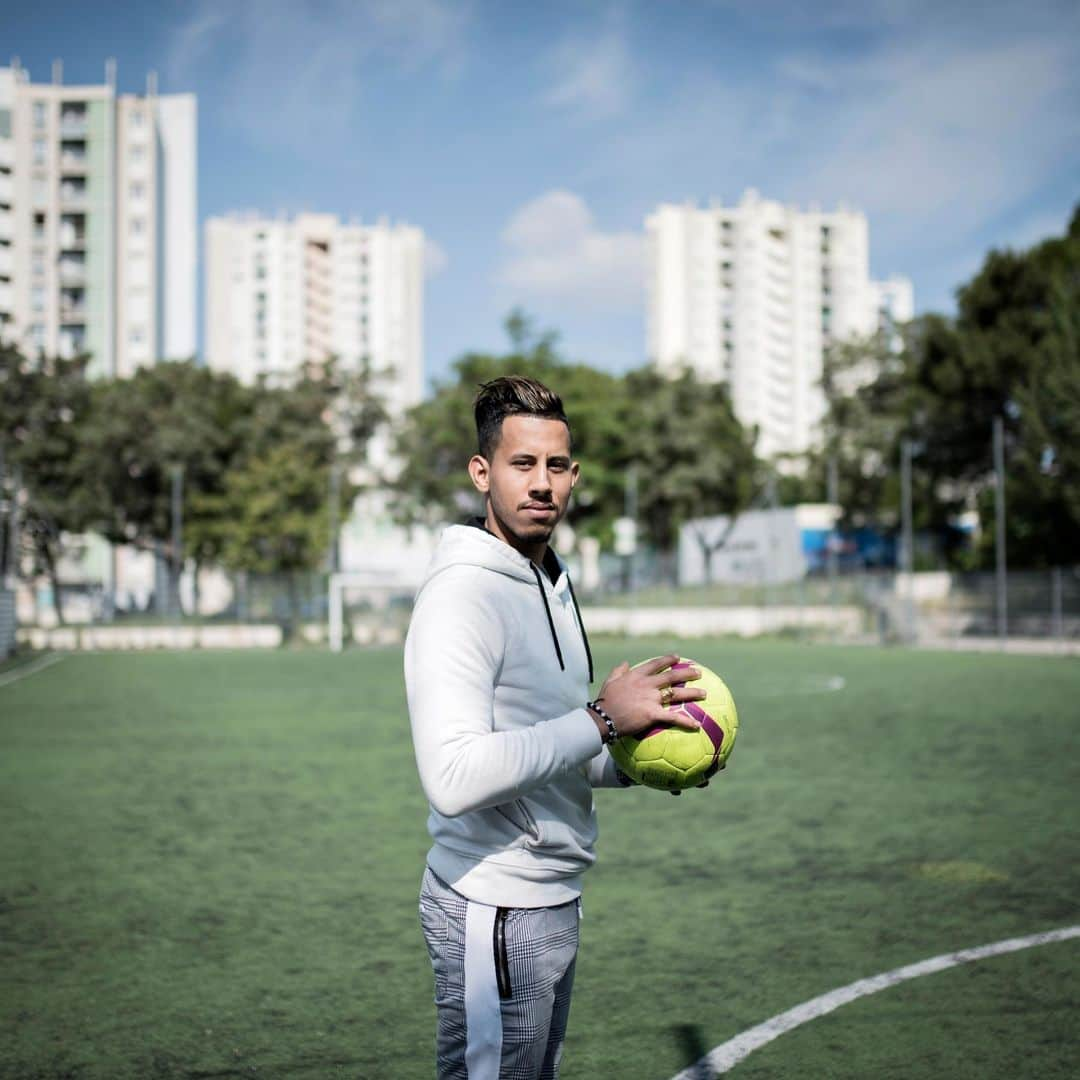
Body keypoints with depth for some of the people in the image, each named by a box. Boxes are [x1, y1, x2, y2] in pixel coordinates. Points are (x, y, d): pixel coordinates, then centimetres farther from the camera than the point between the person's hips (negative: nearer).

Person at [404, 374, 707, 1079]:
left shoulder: (554, 585, 14)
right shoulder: (463, 592, -18)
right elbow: (454, 776, -31)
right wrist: (603, 718, -25)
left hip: (552, 901, 9)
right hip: (495, 910, -9)